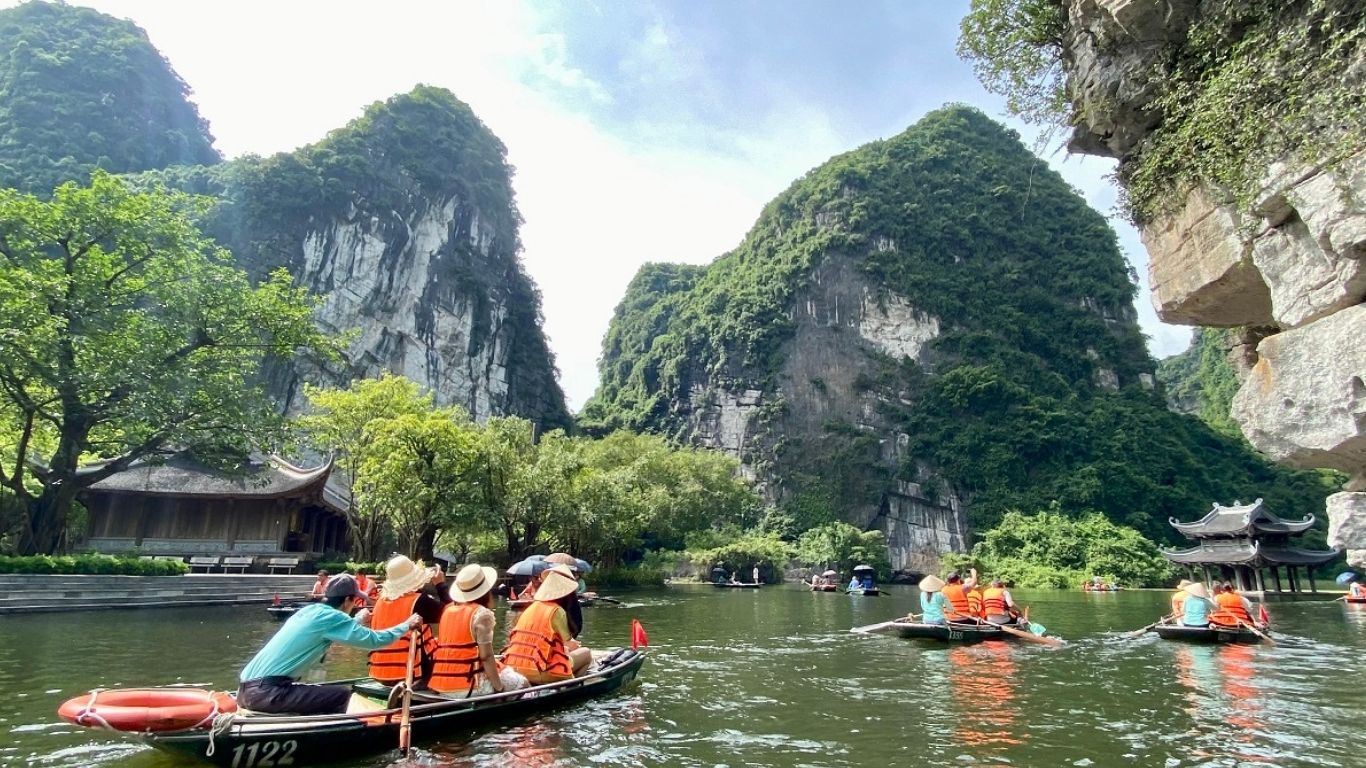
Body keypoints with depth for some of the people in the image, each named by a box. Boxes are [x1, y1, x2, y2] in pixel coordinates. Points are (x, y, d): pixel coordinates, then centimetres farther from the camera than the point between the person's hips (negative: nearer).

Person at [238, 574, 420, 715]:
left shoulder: (311, 610, 15)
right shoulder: (331, 617, -10)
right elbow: (375, 640, -10)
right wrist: (406, 625, 4)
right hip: (265, 692, -10)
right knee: (342, 694, -8)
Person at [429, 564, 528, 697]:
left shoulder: (447, 610, 9)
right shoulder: (482, 613, -10)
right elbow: (486, 656, -13)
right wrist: (499, 688, -5)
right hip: (466, 686, -7)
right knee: (521, 682, 10)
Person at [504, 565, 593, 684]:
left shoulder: (531, 607, 12)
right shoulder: (557, 611, -7)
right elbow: (569, 643, -3)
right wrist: (576, 645, 18)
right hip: (541, 673, -7)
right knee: (586, 653, 9)